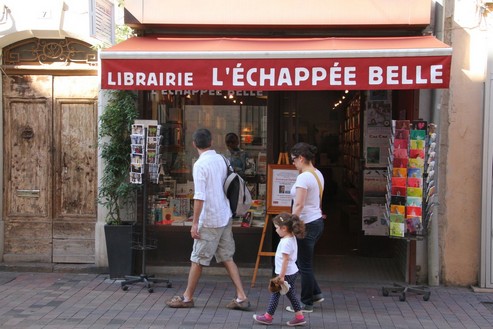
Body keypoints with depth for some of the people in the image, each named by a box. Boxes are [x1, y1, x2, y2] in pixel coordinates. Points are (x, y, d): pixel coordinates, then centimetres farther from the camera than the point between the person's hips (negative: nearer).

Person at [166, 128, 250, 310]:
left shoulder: (200, 165, -16)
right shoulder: (221, 160, 6)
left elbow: (199, 197, -21)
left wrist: (194, 223, -16)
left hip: (210, 220, -7)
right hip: (225, 217, 7)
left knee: (197, 260, 6)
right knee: (227, 258, 12)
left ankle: (187, 298, 18)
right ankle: (241, 297, 9)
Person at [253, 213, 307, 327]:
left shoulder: (286, 242, -24)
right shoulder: (292, 238, 7)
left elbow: (285, 260, -24)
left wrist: (281, 276, -21)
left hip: (287, 273, -9)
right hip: (292, 272, 9)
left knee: (275, 294, 4)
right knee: (291, 294, 16)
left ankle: (268, 317, 16)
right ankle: (299, 317, 18)